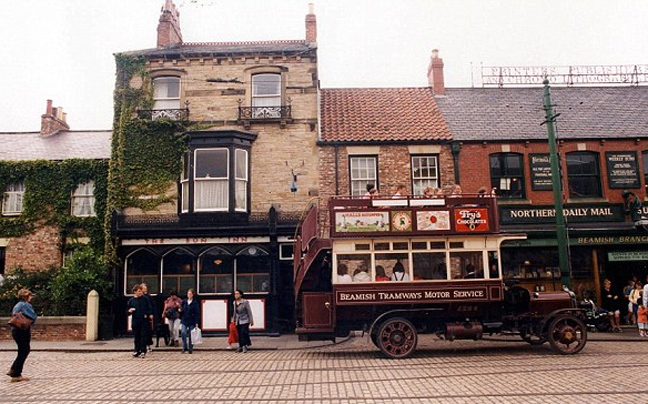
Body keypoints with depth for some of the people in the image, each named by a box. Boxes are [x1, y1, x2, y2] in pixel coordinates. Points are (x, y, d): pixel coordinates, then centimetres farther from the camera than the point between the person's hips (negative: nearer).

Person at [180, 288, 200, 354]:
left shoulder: (195, 302, -3)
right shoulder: (184, 302, 7)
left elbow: (197, 313, -5)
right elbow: (182, 309, 17)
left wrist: (196, 322, -10)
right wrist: (180, 310, -8)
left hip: (192, 321, -2)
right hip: (184, 320, 2)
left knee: (191, 335, 3)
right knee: (183, 333, -12)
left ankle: (190, 349, 14)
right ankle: (185, 348, 1)